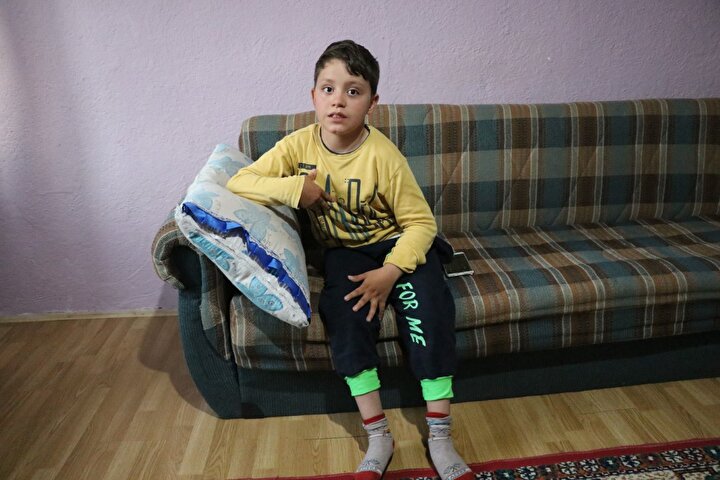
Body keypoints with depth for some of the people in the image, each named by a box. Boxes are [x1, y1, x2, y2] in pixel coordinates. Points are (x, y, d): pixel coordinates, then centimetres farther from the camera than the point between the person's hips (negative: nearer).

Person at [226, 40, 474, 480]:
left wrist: (390, 272, -30)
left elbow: (420, 221, -16)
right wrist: (292, 187, -27)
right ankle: (378, 437, -15)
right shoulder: (299, 145, -10)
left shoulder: (383, 156, -20)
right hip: (343, 250, 2)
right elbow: (238, 182, -10)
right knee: (344, 311, -27)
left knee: (429, 303, -27)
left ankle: (440, 435, -13)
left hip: (397, 244, -1)